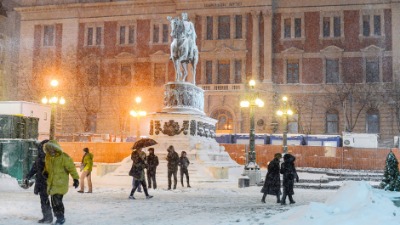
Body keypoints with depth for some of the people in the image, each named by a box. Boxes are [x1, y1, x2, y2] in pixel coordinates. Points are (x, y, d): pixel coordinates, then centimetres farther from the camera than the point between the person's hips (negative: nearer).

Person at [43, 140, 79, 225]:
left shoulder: (64, 157, -12)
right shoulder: (48, 157, 9)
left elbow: (71, 168, -12)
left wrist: (75, 178, -16)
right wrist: (45, 172, 7)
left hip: (60, 183, -7)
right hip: (51, 182, 7)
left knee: (57, 200, -13)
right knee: (54, 201, 8)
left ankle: (60, 218, 1)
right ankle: (59, 218, 22)